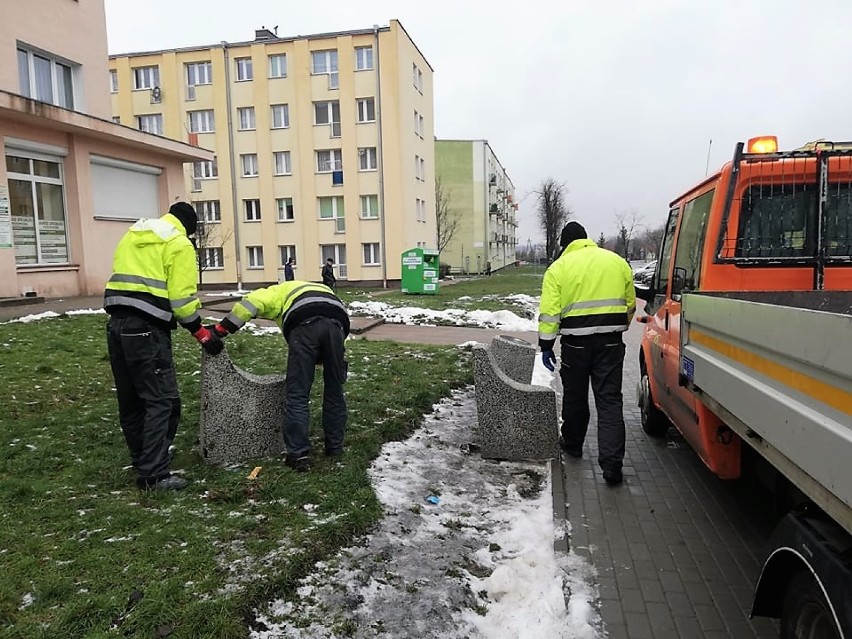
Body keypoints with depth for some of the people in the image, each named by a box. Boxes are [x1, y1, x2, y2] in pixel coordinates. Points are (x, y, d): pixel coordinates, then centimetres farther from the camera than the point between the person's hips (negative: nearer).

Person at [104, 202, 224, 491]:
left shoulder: (132, 235, 22)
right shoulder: (179, 244, -2)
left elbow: (124, 279, 18)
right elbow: (181, 296, -10)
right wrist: (201, 332, -2)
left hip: (117, 324, 9)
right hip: (146, 329, -8)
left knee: (130, 400, 15)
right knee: (162, 401, -5)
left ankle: (142, 463, 27)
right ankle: (154, 475, -6)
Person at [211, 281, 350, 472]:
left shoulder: (282, 291, 34)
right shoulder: (323, 290, 46)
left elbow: (252, 302, 16)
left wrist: (222, 329, 17)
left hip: (304, 324, -4)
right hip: (337, 322, 4)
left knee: (297, 394, 5)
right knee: (334, 390, 18)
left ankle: (298, 454, 5)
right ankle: (335, 448, 28)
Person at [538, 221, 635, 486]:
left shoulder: (558, 268, -2)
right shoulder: (617, 261, 8)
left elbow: (549, 312, -8)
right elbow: (630, 304, 14)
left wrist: (546, 345, -2)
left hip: (576, 342, -2)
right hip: (611, 342, 2)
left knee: (575, 396, 16)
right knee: (610, 400, 3)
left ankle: (572, 443, 35)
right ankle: (612, 464, -3)